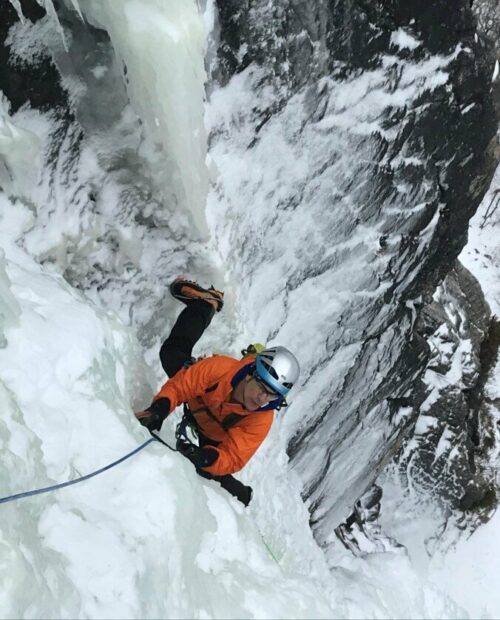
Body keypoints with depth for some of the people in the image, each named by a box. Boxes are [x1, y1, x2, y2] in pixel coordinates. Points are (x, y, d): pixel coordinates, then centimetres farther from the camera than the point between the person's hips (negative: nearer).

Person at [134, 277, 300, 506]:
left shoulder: (261, 421, -40)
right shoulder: (221, 368, -44)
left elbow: (232, 459, -40)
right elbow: (178, 385, -35)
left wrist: (206, 458, -61)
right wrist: (159, 409, -52)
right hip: (195, 406, 1)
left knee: (211, 473, -19)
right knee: (172, 351, 15)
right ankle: (207, 303, 31)